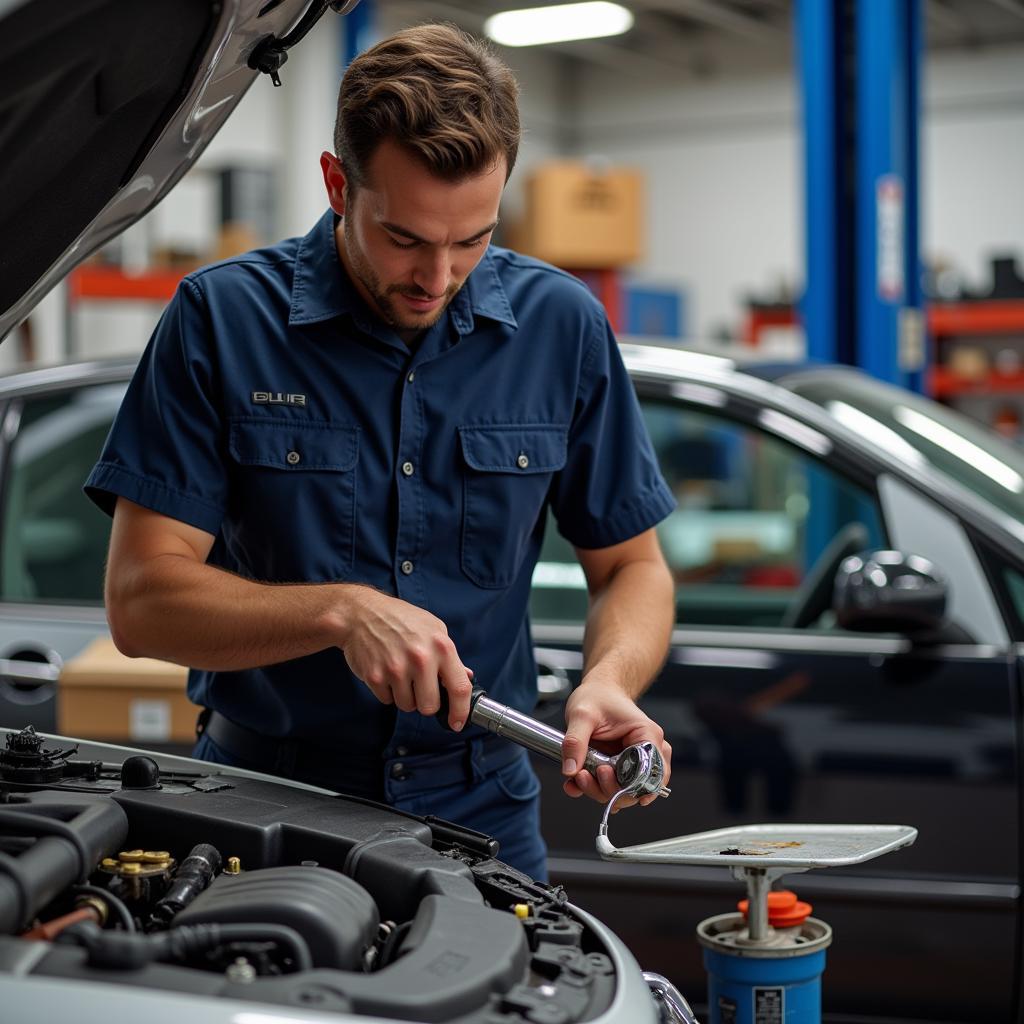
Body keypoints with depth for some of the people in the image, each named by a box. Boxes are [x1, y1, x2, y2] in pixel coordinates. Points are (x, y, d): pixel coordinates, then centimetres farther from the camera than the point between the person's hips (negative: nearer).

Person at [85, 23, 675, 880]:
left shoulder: (562, 324, 0)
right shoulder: (222, 319, -7)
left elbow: (633, 566, 7)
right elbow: (141, 600, -10)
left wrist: (609, 682, -14)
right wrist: (341, 610, -24)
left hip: (480, 806, 2)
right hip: (264, 805, -1)